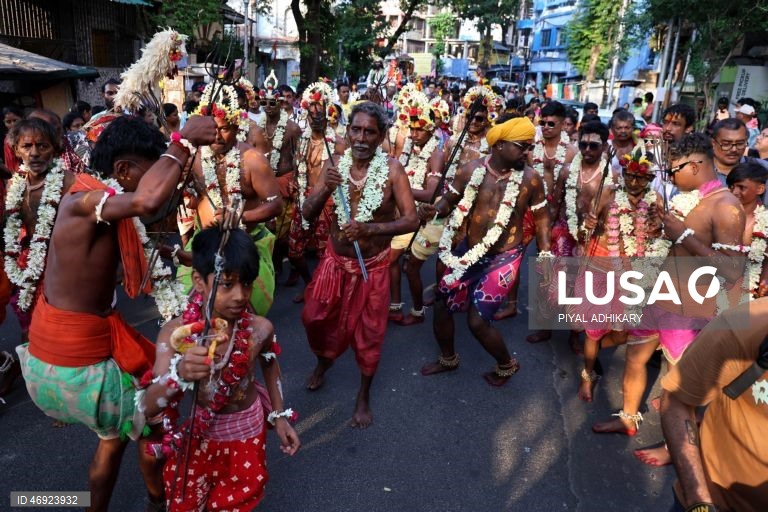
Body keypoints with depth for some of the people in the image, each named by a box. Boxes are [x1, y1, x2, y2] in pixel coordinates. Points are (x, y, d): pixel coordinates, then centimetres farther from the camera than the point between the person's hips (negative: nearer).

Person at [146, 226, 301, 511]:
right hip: (195, 434, 0)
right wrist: (180, 374, -48)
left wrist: (279, 415, 5)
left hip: (245, 434, 1)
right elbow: (149, 408, -28)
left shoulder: (260, 329, -19)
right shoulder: (175, 333, -23)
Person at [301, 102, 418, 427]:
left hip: (372, 265, -3)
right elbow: (307, 215, -6)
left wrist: (369, 229, -32)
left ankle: (364, 395, 32)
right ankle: (323, 361, 49)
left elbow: (411, 220, -19)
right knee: (315, 316, 15)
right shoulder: (335, 165, -6)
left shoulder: (392, 169, -16)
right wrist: (325, 189, -26)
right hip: (335, 260, 4)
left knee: (368, 331, 9)